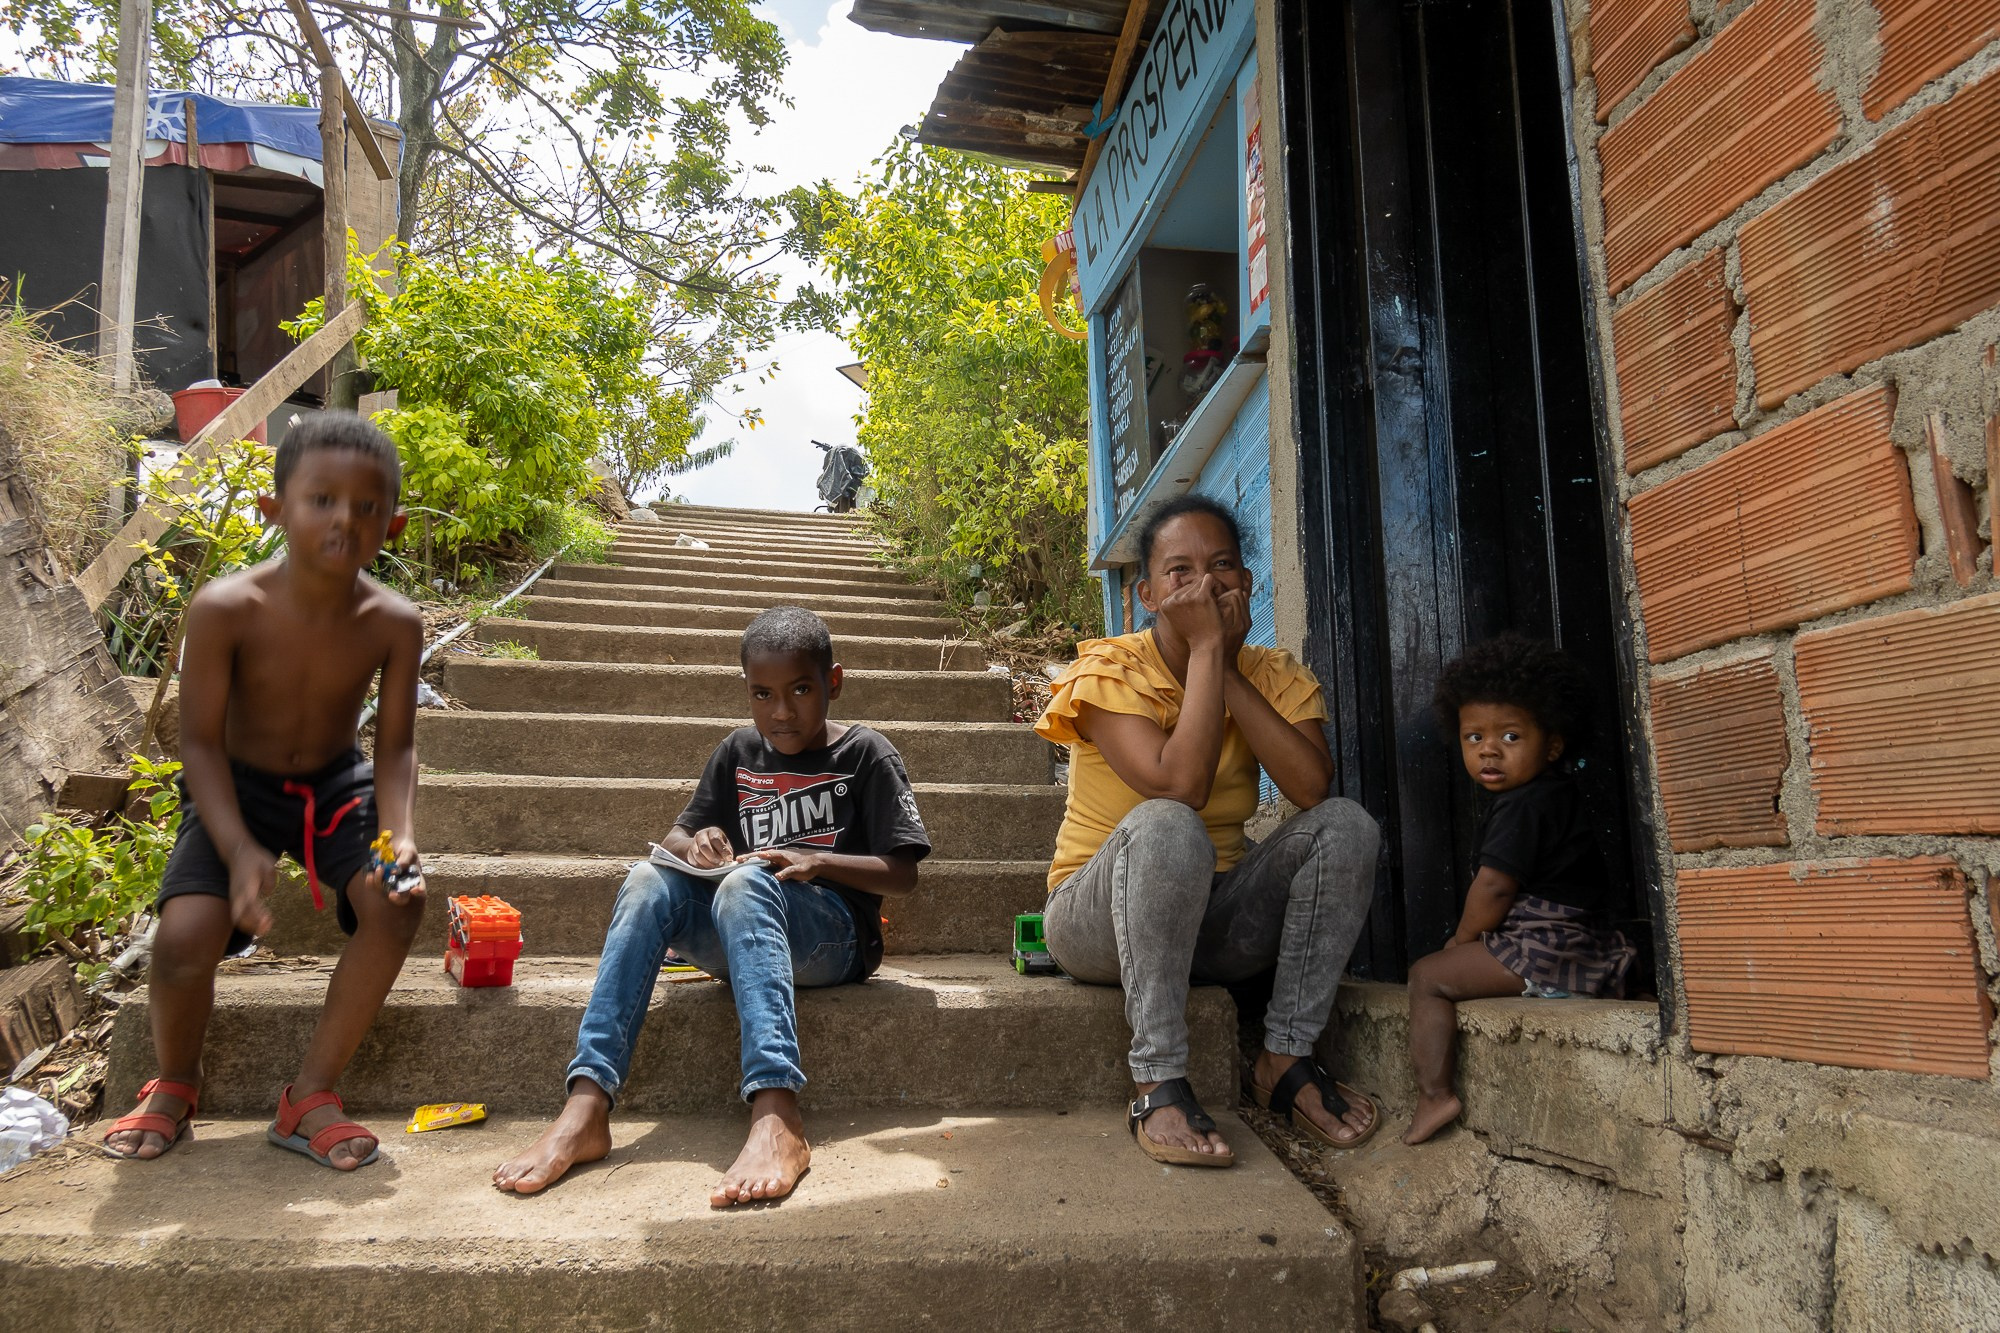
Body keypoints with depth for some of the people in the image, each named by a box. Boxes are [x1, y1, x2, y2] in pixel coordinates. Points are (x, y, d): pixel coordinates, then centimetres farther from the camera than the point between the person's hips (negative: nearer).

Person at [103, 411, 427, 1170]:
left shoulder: (392, 624, -17)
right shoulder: (226, 610, -23)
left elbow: (396, 746, -10)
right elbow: (200, 741, -17)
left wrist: (400, 835, -28)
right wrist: (241, 850, -29)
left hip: (337, 784, 2)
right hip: (237, 786, -2)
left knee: (397, 903, -24)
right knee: (186, 935, -24)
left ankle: (311, 1095, -5)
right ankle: (173, 1086, 11)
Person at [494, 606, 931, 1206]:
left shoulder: (866, 754, 2)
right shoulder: (738, 751, 16)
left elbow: (903, 874, -3)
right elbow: (677, 834, 18)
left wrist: (816, 861, -18)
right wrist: (695, 844, -6)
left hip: (837, 937, -4)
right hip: (743, 941, 5)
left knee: (747, 881, -36)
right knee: (649, 879, -23)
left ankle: (776, 1121, -54)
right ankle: (586, 1108, -36)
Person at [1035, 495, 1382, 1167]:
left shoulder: (1275, 677, 0)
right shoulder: (1109, 672, -13)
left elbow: (1312, 787, -21)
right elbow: (1179, 787, -31)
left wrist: (1228, 665, -20)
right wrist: (1205, 647, -25)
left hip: (1218, 921, 4)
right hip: (1100, 921, -4)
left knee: (1345, 824, -19)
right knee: (1165, 826, -36)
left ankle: (1285, 1058, -14)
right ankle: (1157, 1085, -31)